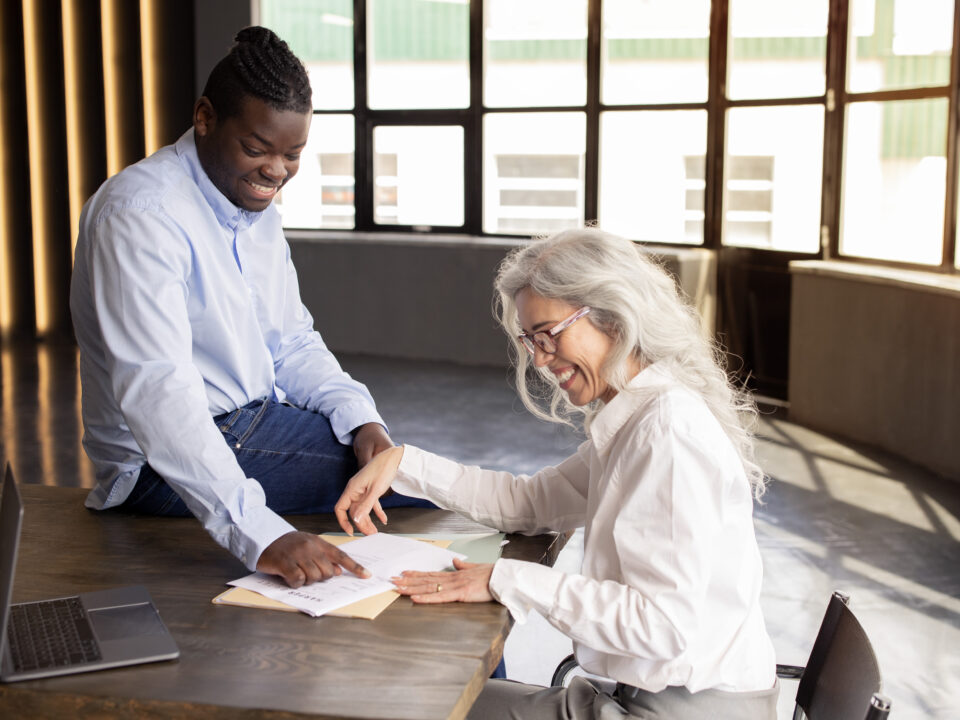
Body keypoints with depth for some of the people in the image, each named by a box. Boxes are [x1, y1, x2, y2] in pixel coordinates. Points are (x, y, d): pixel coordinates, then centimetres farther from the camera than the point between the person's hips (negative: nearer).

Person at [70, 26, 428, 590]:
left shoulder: (258, 208, 8)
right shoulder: (141, 213, -23)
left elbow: (293, 342, 11)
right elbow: (155, 392, -34)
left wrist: (360, 417, -10)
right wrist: (260, 533, -43)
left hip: (256, 417, 9)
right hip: (164, 460, -9)